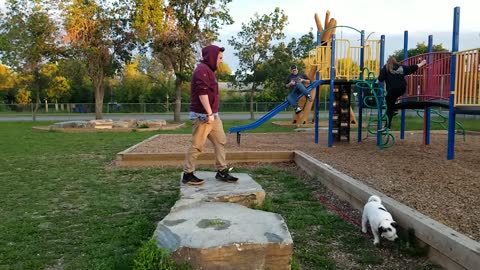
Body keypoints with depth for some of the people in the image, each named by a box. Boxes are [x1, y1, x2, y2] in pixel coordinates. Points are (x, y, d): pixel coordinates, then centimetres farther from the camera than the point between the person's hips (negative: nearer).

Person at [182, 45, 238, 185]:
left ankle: (222, 171, 16)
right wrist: (209, 113, -24)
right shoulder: (202, 69, -14)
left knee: (220, 141, 10)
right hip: (203, 115, -10)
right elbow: (202, 93, -22)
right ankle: (187, 174, 6)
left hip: (213, 114, 10)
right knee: (197, 146, -4)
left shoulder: (209, 70, 19)